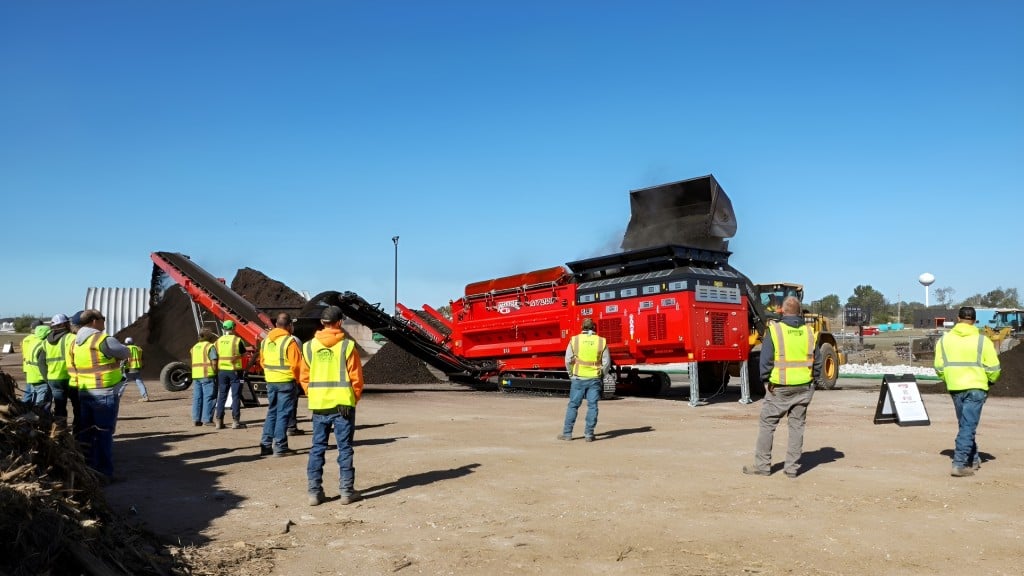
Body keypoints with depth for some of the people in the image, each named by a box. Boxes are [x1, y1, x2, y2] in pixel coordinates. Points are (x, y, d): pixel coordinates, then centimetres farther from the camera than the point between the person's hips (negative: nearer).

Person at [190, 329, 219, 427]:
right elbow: (214, 362, -13)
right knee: (209, 398, -4)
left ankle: (196, 420, 11)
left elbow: (195, 362, 17)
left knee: (197, 398, 9)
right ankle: (207, 419, -5)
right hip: (207, 375, -7)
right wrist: (215, 373, -5)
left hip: (196, 375, 7)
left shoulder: (194, 347, 18)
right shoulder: (210, 346, -5)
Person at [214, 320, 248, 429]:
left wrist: (217, 371, 14)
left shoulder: (218, 341, 5)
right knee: (235, 396, 1)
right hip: (235, 371, -4)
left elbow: (215, 358, 6)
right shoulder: (237, 340, -8)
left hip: (222, 371, 4)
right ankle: (235, 421, 0)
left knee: (221, 396, 10)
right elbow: (244, 353, -3)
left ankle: (219, 421, 10)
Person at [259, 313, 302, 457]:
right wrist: (297, 378, 1)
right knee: (283, 414, 1)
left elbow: (262, 361, 12)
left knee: (272, 412, 16)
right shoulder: (290, 341, -13)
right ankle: (280, 446, 3)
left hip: (270, 381, 6)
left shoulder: (266, 340, 8)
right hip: (286, 381, -6)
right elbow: (297, 364, -15)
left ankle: (266, 444, 16)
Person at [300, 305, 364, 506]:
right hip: (343, 404, -3)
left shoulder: (309, 346, 2)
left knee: (317, 448, 11)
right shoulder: (347, 346, -7)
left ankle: (314, 492, 12)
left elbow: (304, 378, 6)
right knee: (345, 448, 5)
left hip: (318, 405, 3)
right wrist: (354, 399, 9)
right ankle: (347, 491, 9)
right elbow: (356, 377, -5)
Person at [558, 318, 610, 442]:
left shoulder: (574, 340, -1)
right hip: (594, 379, 0)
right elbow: (606, 363, 1)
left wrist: (571, 374, 12)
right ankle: (589, 434, 5)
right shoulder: (601, 341, 0)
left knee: (573, 405, 7)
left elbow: (568, 360, -1)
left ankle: (567, 433, 11)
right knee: (592, 406, 5)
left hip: (579, 378, 0)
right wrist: (601, 376, 15)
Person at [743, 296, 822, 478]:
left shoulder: (774, 329, -10)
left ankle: (762, 465, 10)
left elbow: (766, 360, -10)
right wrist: (813, 381, 16)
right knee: (797, 426, 10)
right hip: (804, 387, 4)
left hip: (779, 387, -4)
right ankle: (792, 468, 14)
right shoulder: (809, 332, 2)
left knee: (767, 424, 6)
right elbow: (817, 361, 7)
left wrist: (766, 381, 0)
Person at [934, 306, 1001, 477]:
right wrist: (991, 380, 16)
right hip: (976, 387, -3)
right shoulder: (982, 340, -7)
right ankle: (959, 464, -9)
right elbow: (993, 368, -5)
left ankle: (973, 459, 29)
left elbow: (939, 367, 2)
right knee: (968, 426, -4)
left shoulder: (944, 339, 1)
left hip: (955, 389, 3)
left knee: (965, 425, 18)